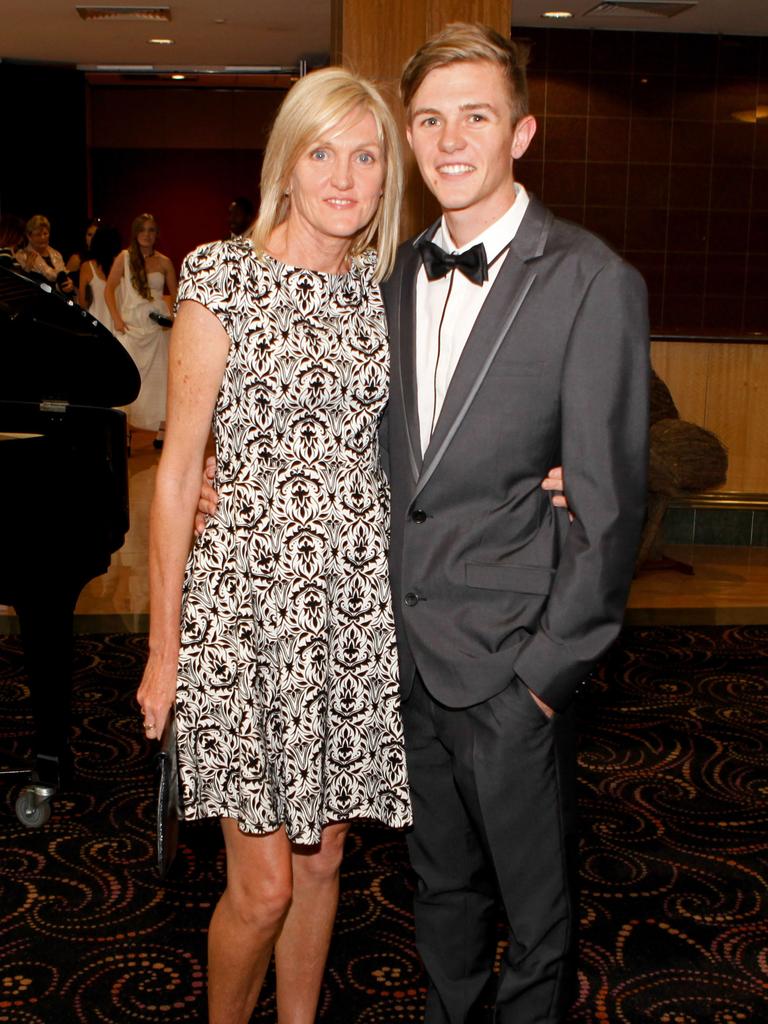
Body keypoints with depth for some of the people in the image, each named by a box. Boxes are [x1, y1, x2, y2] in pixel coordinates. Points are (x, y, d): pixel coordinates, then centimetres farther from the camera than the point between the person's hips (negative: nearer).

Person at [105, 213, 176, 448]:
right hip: (131, 326, -2)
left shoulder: (163, 262, 8)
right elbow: (109, 289, 5)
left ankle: (161, 431, 10)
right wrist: (117, 319, -5)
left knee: (160, 375, 3)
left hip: (157, 325, 2)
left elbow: (175, 295, 14)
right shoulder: (124, 257, 4)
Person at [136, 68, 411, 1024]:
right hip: (251, 596, -4)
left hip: (360, 600, 5)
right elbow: (178, 469, -5)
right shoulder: (223, 275, -6)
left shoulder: (386, 288, 8)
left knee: (322, 857, 17)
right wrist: (164, 645, -4)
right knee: (264, 882, 3)